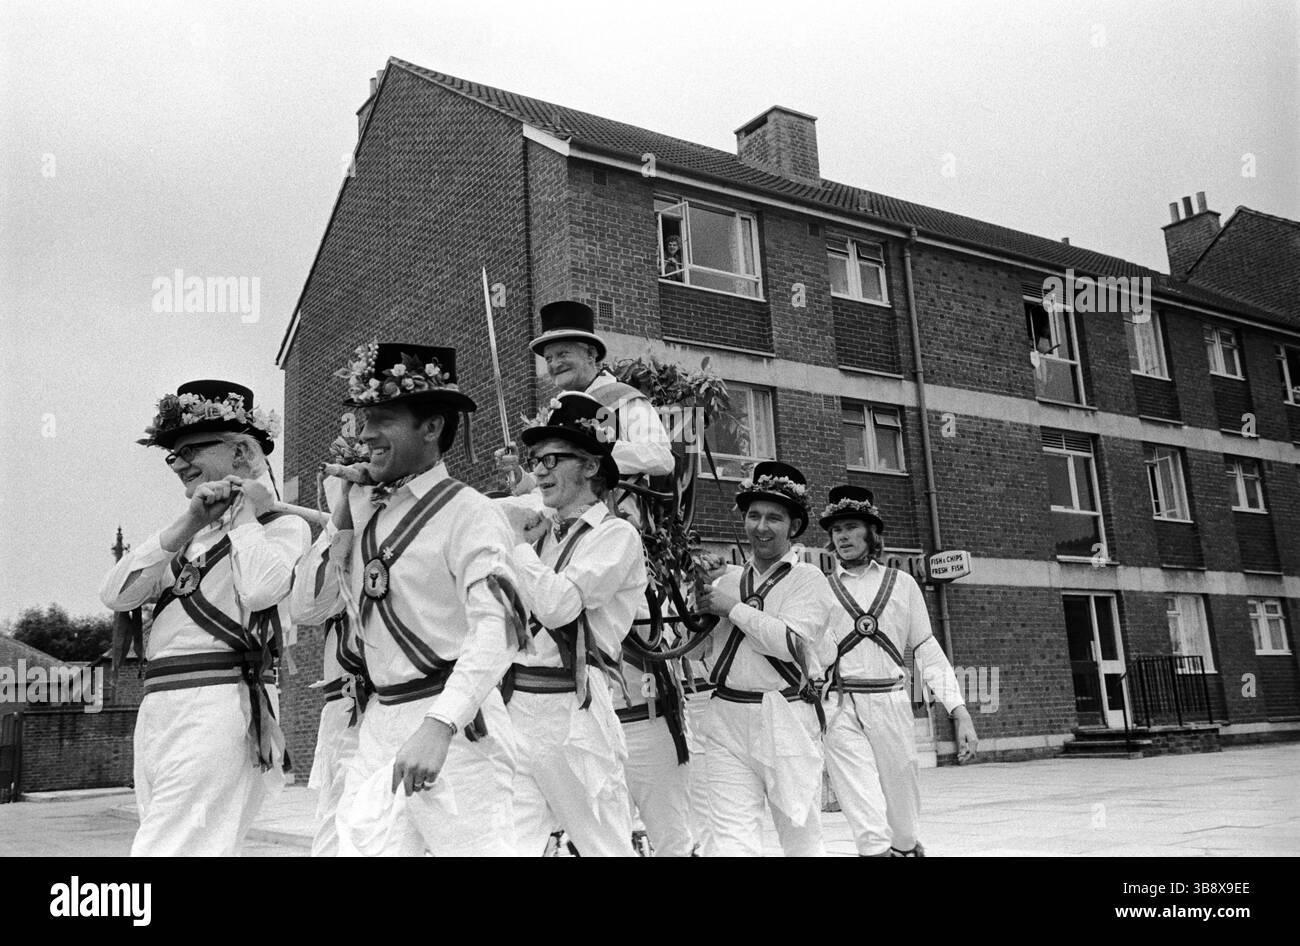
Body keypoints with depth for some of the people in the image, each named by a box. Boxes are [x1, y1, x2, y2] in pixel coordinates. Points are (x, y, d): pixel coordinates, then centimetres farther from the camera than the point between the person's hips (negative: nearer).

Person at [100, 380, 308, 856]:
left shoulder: (283, 526, 2)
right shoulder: (190, 536, 21)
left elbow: (260, 589, -19)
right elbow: (115, 594, 8)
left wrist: (245, 513, -3)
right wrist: (187, 524, 0)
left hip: (218, 705, -7)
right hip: (159, 707, 7)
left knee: (166, 850, -12)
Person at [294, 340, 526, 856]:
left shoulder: (468, 513, -11)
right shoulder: (368, 509, 9)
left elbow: (499, 629, -21)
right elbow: (311, 606, 14)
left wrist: (439, 726, -31)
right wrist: (344, 517, 3)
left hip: (455, 722, -6)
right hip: (380, 719, 6)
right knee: (358, 842, 7)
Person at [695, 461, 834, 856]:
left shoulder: (807, 579, 0)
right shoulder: (728, 578, 12)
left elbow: (790, 642, -15)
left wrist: (733, 607, -9)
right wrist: (699, 604, 1)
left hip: (786, 720, -3)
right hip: (726, 720, 3)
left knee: (802, 838, 9)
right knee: (731, 838, -4)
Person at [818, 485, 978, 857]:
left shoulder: (902, 584, 11)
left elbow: (927, 651, 9)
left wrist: (960, 710, 1)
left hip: (891, 704, 1)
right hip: (838, 708, -1)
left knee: (903, 808, 10)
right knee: (864, 809, -15)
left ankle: (906, 847, 35)